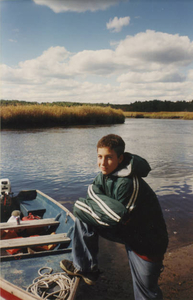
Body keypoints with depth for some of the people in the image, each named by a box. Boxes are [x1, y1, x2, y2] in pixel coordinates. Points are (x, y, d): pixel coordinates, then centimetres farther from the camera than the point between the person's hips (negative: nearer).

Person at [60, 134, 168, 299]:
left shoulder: (128, 183, -30)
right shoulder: (103, 176, -6)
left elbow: (118, 219, -28)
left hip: (146, 242, -7)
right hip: (124, 229, 7)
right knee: (82, 211, -3)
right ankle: (86, 269, 9)